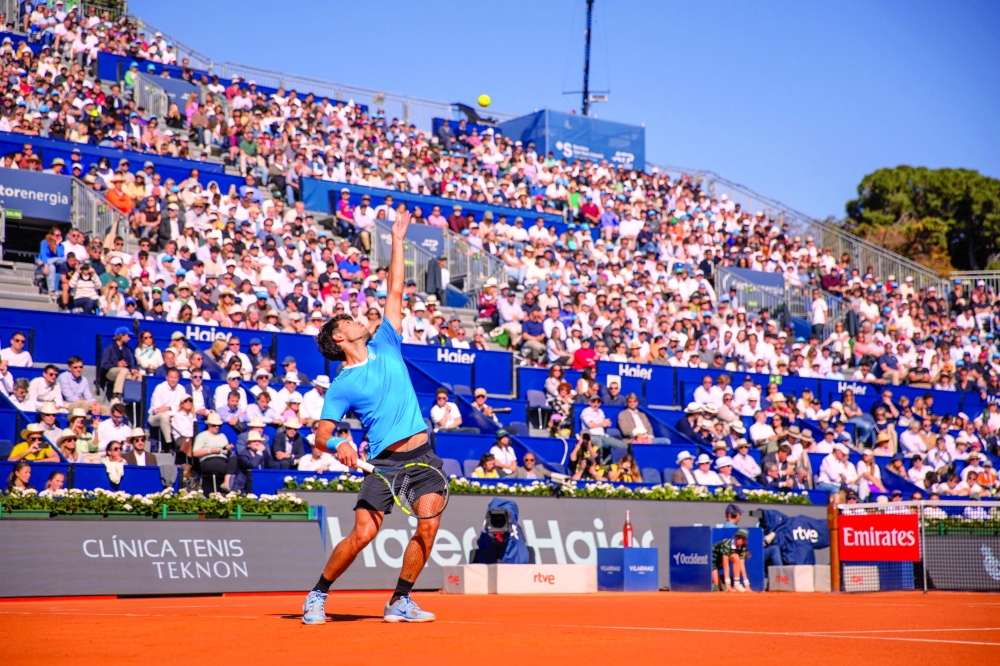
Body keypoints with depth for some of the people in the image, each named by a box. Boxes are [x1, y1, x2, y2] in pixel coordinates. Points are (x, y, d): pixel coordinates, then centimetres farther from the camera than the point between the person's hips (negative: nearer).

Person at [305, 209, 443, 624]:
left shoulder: (385, 347, 14)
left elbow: (394, 293, 15)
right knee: (363, 533, -11)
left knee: (428, 527, -10)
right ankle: (317, 596, 9)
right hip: (385, 461, -4)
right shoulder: (342, 386, 2)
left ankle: (399, 602, 5)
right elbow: (322, 434, -2)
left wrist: (397, 242, 15)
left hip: (422, 454, 4)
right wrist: (337, 444, -25)